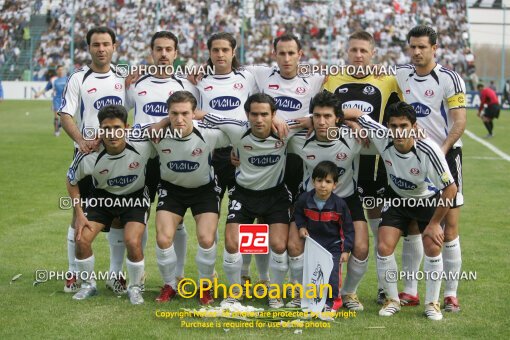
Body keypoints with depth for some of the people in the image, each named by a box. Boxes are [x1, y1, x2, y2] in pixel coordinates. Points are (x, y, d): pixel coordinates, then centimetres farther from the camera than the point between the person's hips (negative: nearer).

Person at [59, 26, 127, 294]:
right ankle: (74, 273, 11)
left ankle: (115, 274, 13)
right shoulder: (78, 79, -3)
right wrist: (81, 140, -23)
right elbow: (65, 115, -9)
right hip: (87, 152, -3)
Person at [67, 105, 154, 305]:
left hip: (135, 197, -2)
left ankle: (135, 288, 5)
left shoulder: (142, 146, -30)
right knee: (82, 239, -10)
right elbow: (71, 180, -5)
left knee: (133, 242, -22)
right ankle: (88, 285, 17)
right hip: (103, 196, 2)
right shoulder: (88, 155, -26)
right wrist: (79, 213, -6)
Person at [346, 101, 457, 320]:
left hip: (429, 200, -3)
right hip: (398, 198, 3)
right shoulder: (382, 138, -27)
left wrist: (434, 223, -20)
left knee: (433, 248, -15)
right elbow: (356, 114, -14)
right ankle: (392, 300, 12)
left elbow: (451, 189, -27)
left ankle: (432, 303, 8)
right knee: (384, 247, -10)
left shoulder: (428, 151, -36)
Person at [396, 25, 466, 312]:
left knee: (449, 229, -3)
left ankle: (451, 294, 6)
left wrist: (440, 152, -23)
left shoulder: (449, 79, -9)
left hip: (445, 156, -4)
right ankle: (411, 291, 14)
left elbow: (460, 122, -13)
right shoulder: (401, 75, 5)